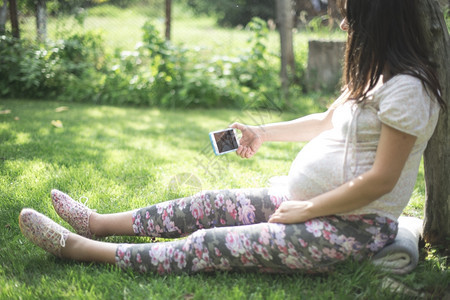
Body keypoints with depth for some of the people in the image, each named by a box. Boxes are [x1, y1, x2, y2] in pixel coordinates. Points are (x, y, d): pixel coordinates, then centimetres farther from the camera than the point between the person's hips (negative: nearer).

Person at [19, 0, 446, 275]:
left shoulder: (405, 87, -20)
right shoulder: (373, 73, 11)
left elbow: (380, 180, -22)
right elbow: (325, 122, 23)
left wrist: (301, 211, -17)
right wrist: (264, 134, 20)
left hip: (352, 226, -9)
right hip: (306, 201, 9)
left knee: (209, 245, -13)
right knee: (210, 205, 5)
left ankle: (78, 248, -7)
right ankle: (96, 224, 14)